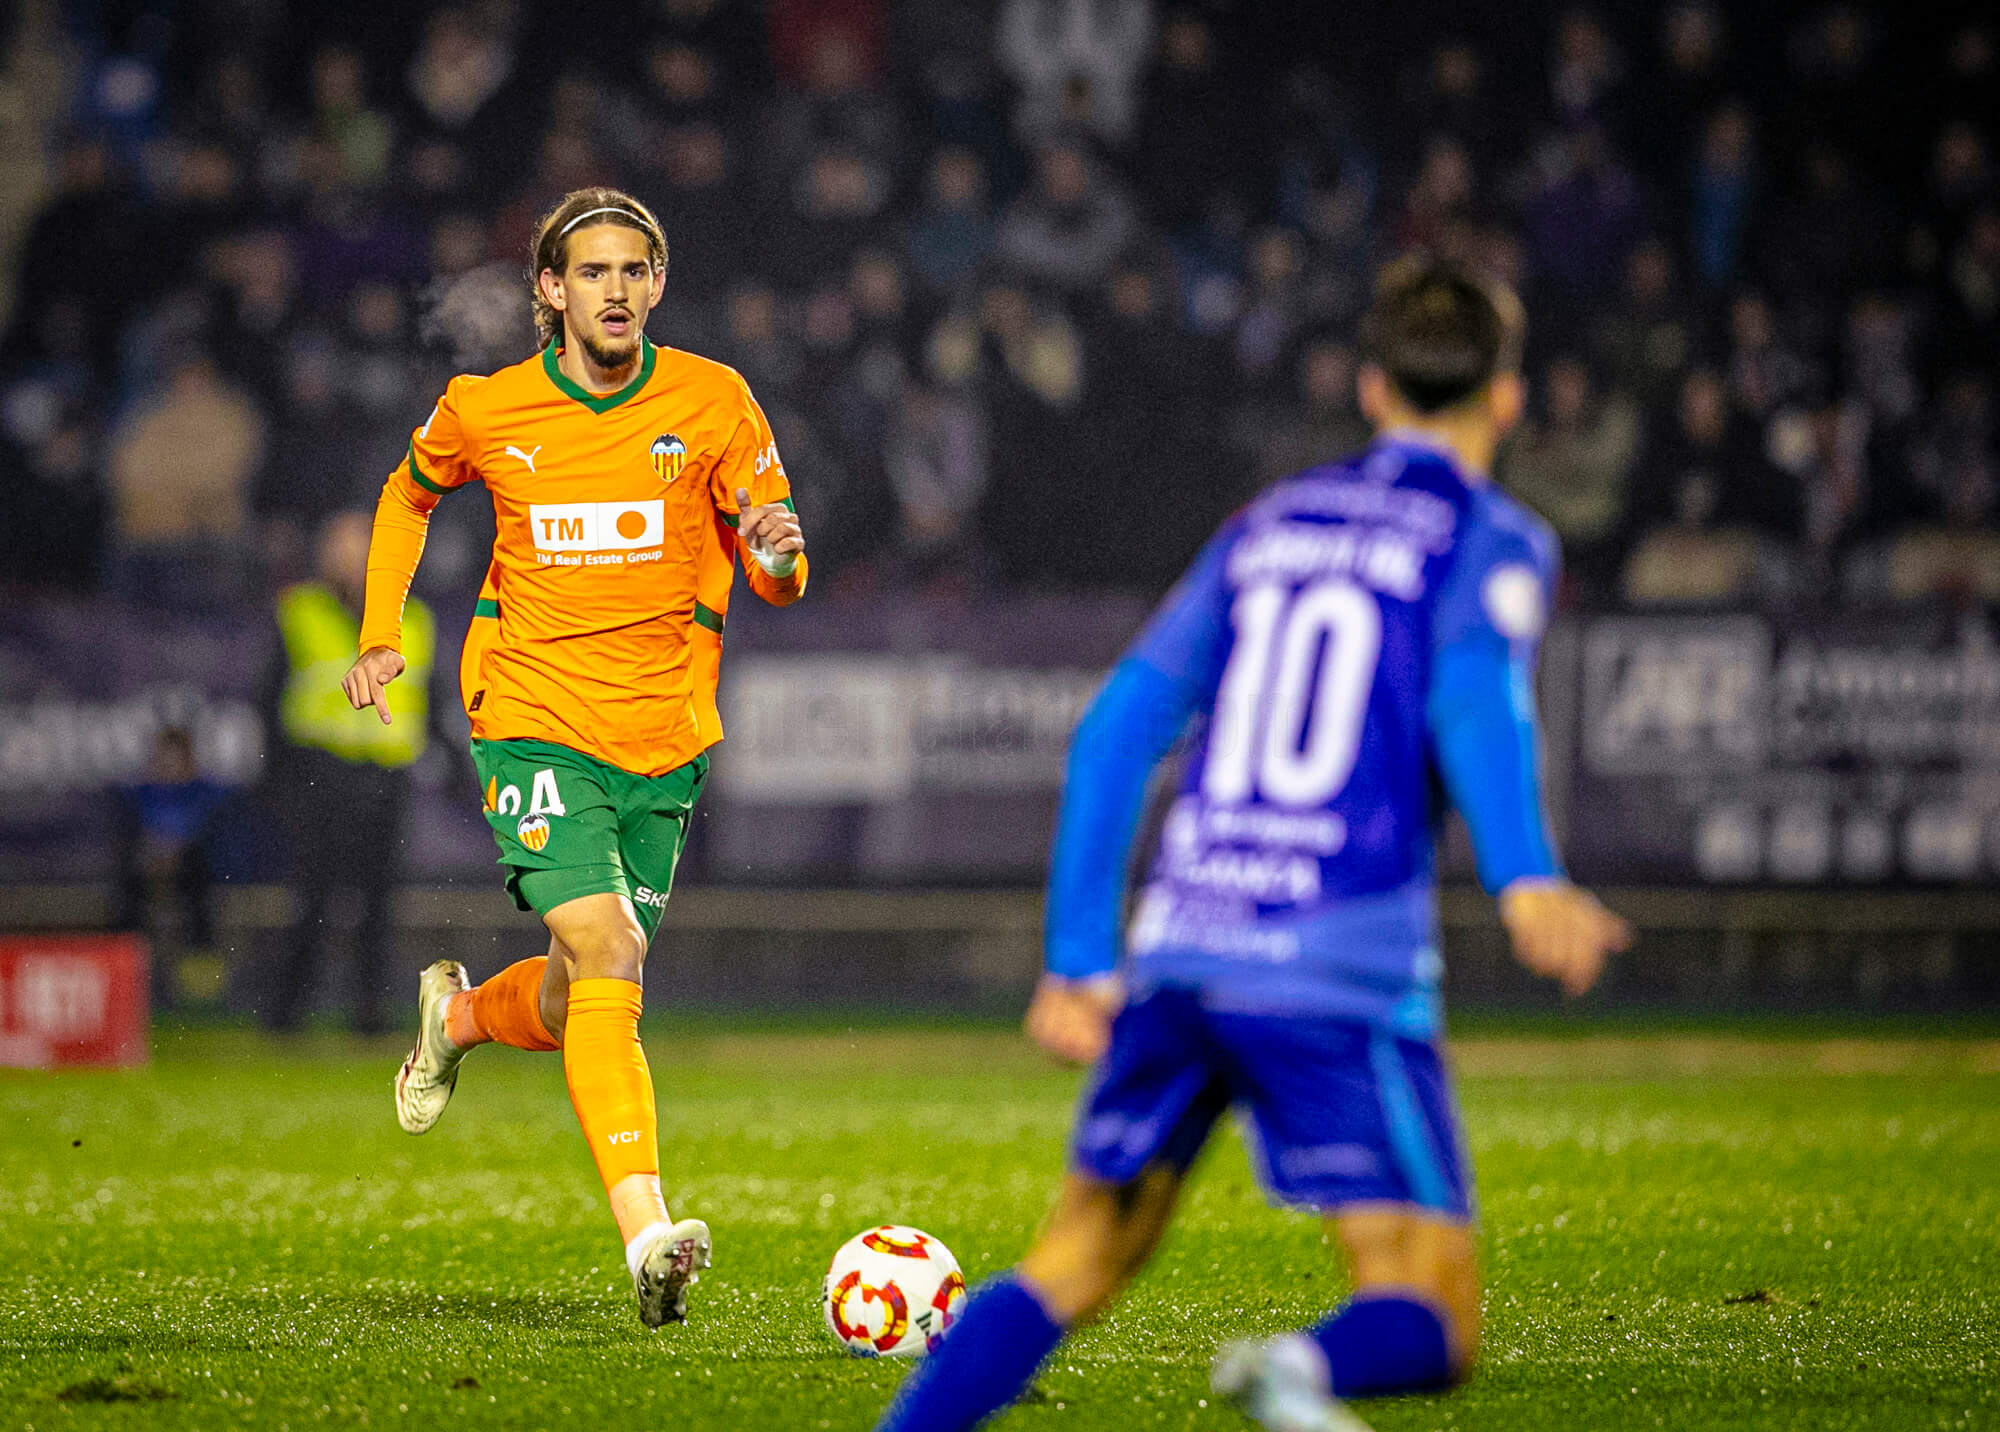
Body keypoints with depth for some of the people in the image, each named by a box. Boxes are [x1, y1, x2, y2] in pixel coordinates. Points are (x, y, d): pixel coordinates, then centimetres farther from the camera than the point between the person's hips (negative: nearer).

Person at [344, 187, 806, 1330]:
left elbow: (780, 580, 2)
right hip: (536, 718, -2)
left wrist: (778, 552, -22)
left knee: (576, 1011, 10)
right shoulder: (484, 412, -1)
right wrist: (382, 634, 10)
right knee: (606, 952, -23)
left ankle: (462, 1015, 46)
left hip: (665, 739, 3)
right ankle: (647, 1235, -30)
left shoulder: (712, 401, -1)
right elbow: (409, 496, 21)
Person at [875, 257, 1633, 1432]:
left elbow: (1118, 729, 18)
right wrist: (1526, 881, -29)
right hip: (1341, 980, -5)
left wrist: (1081, 961, 22)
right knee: (1428, 1329, -6)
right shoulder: (1492, 539, 7)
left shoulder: (1267, 527, 22)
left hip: (1181, 951, 5)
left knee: (1078, 1264, 19)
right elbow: (1474, 688, -15)